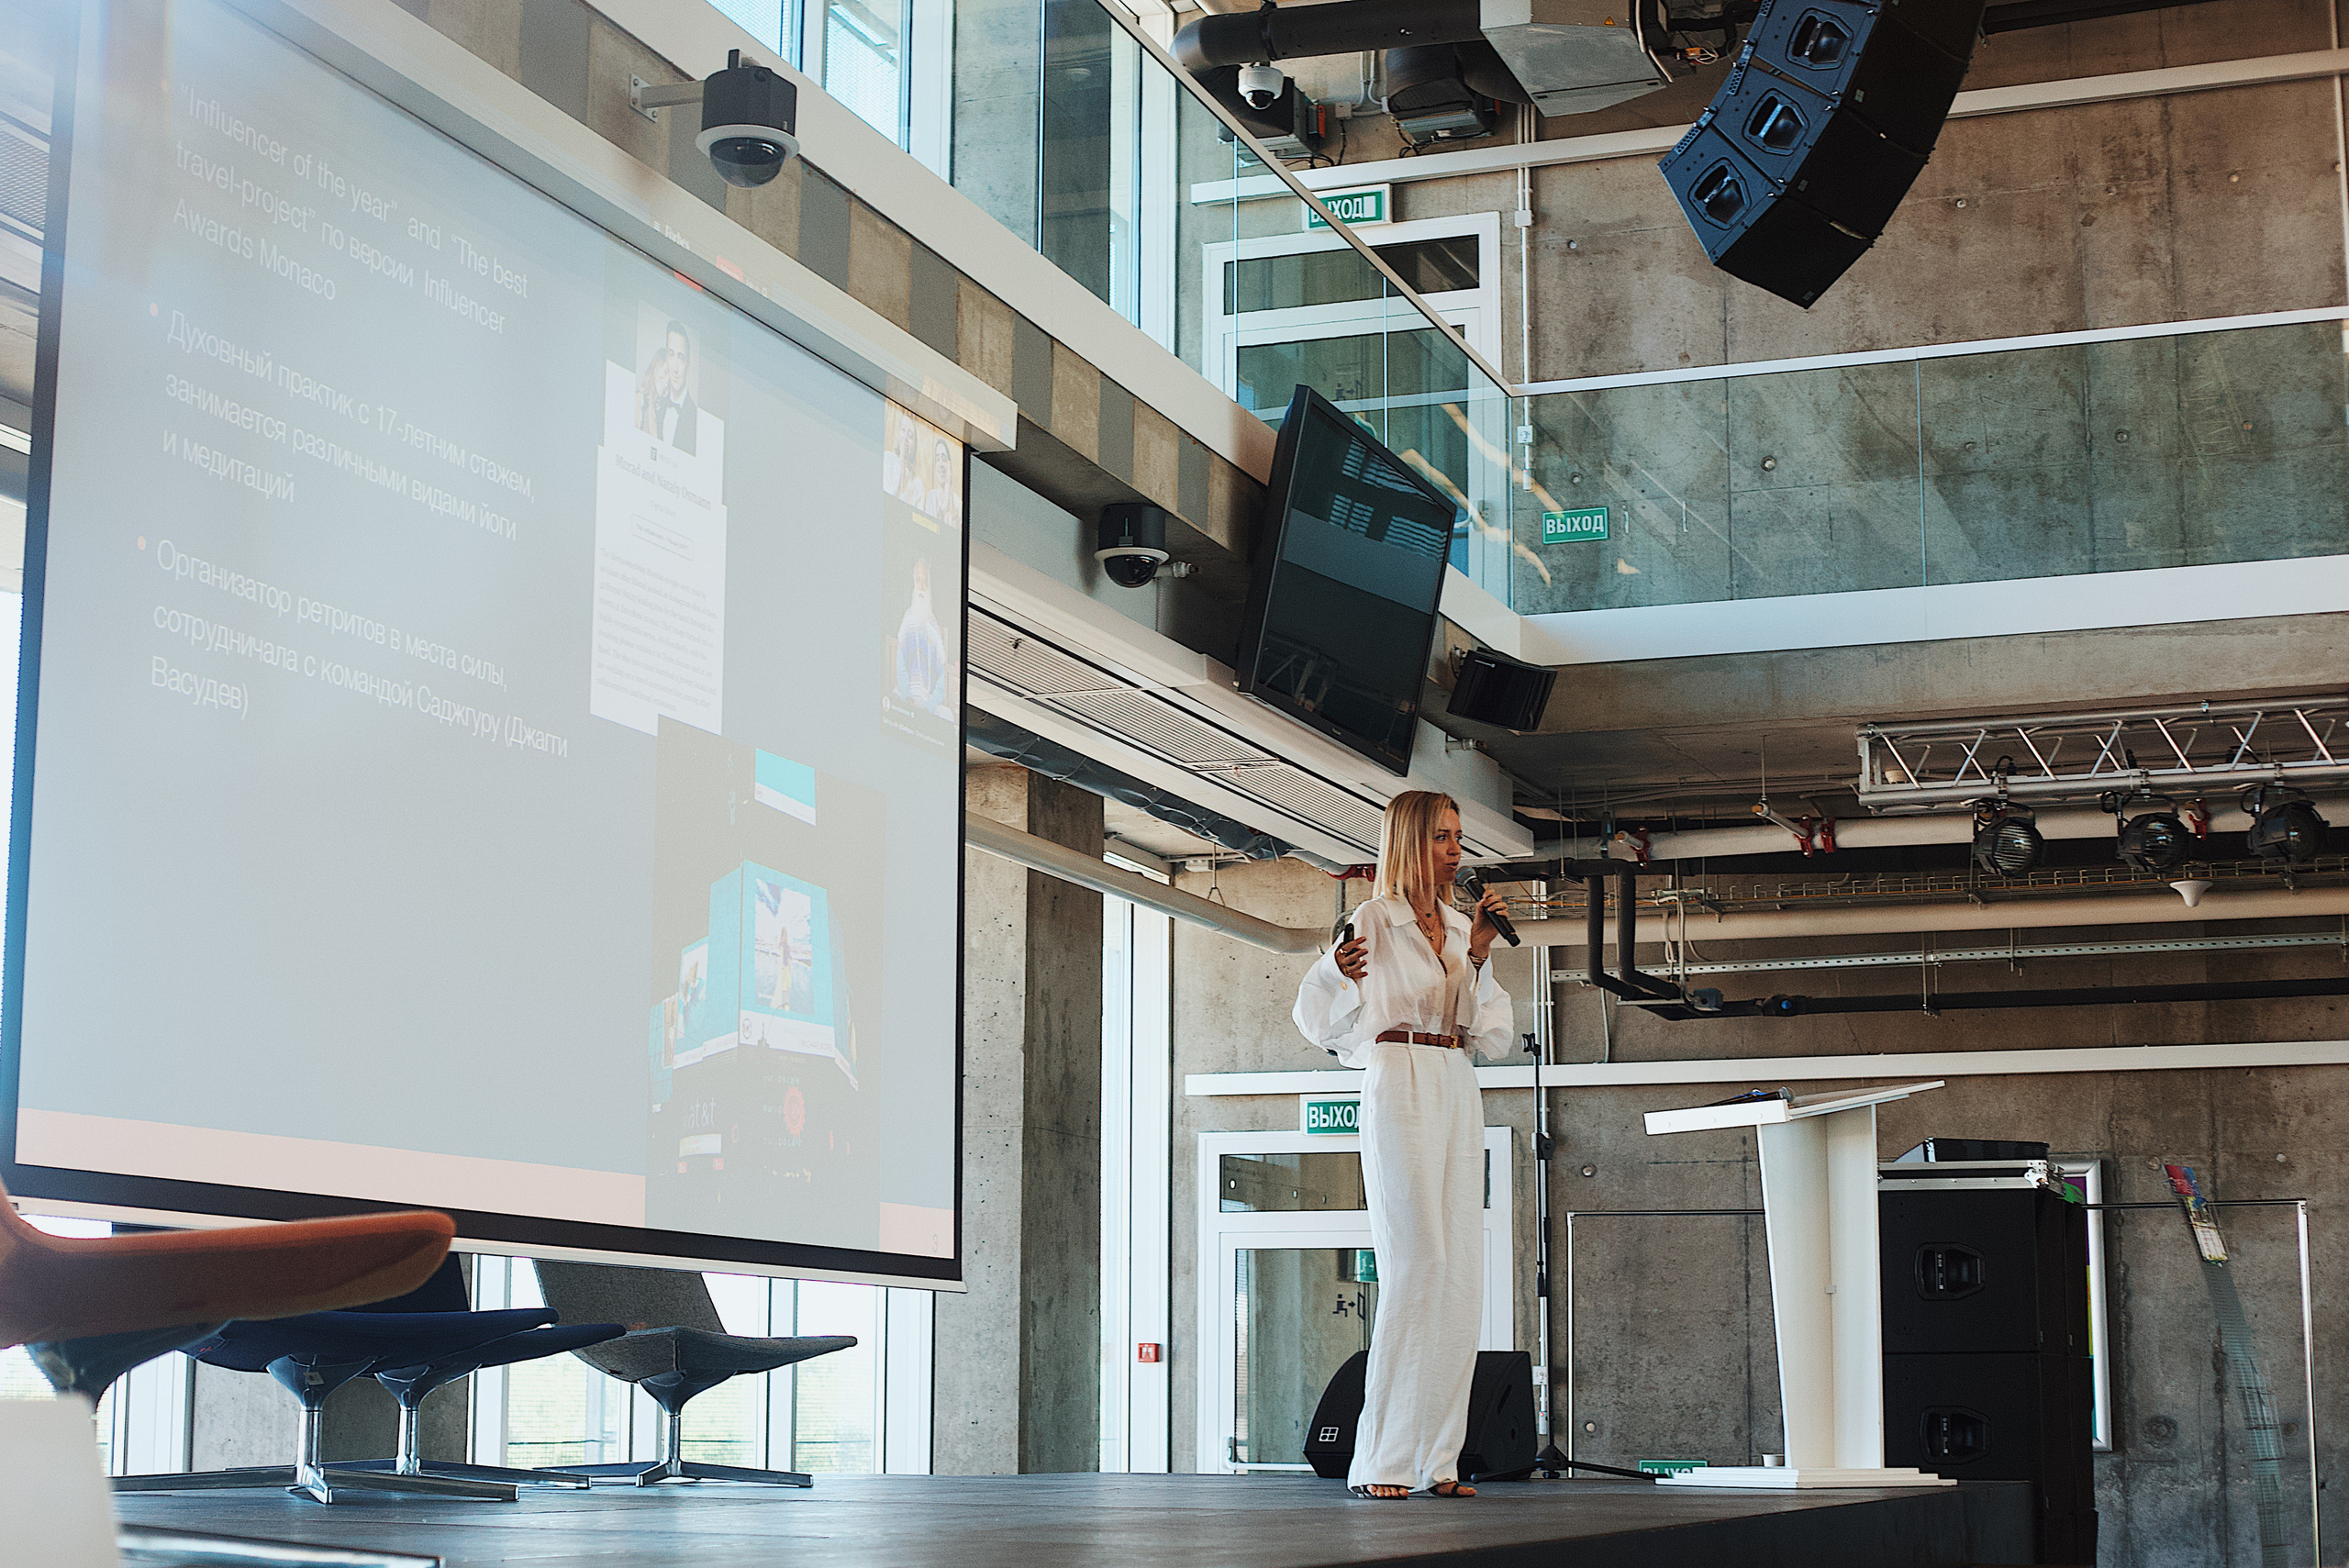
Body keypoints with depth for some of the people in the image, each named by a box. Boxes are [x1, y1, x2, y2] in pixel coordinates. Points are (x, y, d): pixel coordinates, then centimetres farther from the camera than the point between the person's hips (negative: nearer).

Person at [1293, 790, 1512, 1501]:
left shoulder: (1459, 926, 18)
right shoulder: (1374, 918, 1)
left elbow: (1491, 1033, 13)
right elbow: (1321, 1020, 0)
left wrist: (1480, 954, 1)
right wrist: (1337, 971, -20)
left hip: (1459, 1095, 7)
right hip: (1400, 1088, -7)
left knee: (1461, 1275, 1)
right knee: (1417, 1265, -15)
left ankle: (1435, 1459, 4)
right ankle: (1383, 1462, -13)